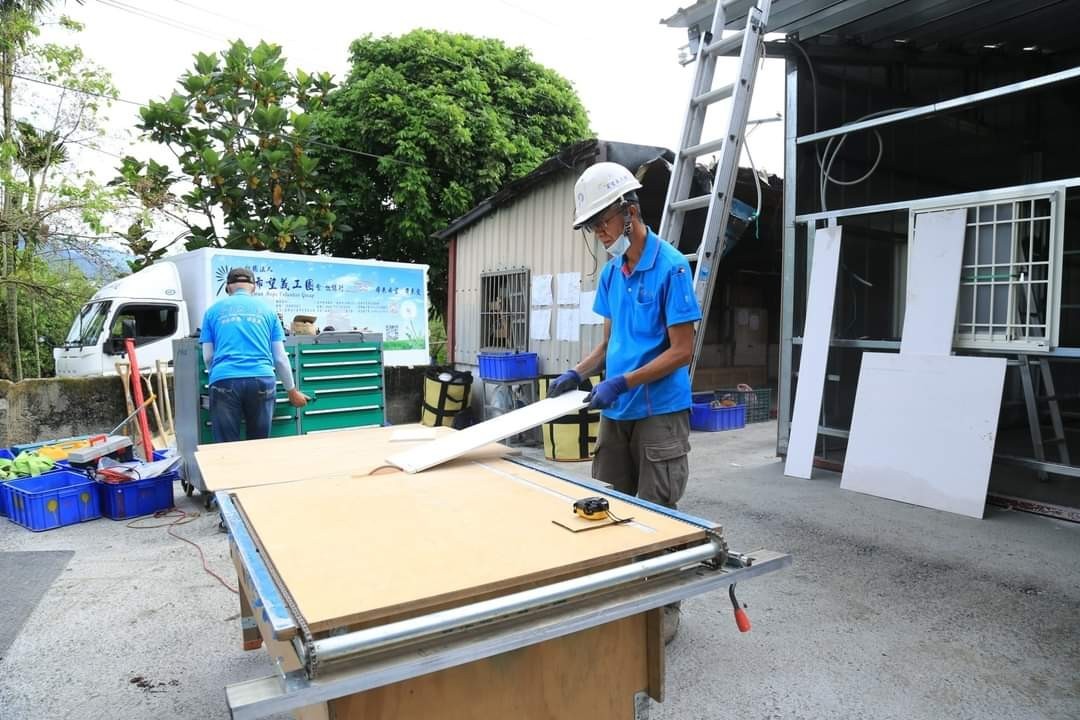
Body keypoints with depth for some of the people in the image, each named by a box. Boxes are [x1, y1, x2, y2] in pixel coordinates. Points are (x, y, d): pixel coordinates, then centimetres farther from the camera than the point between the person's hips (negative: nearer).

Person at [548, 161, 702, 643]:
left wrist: (622, 383, -22)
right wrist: (577, 373, 1)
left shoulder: (670, 267, -13)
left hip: (660, 412, -7)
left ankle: (663, 609, 22)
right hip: (616, 413, 7)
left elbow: (682, 351, -15)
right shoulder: (610, 273, 9)